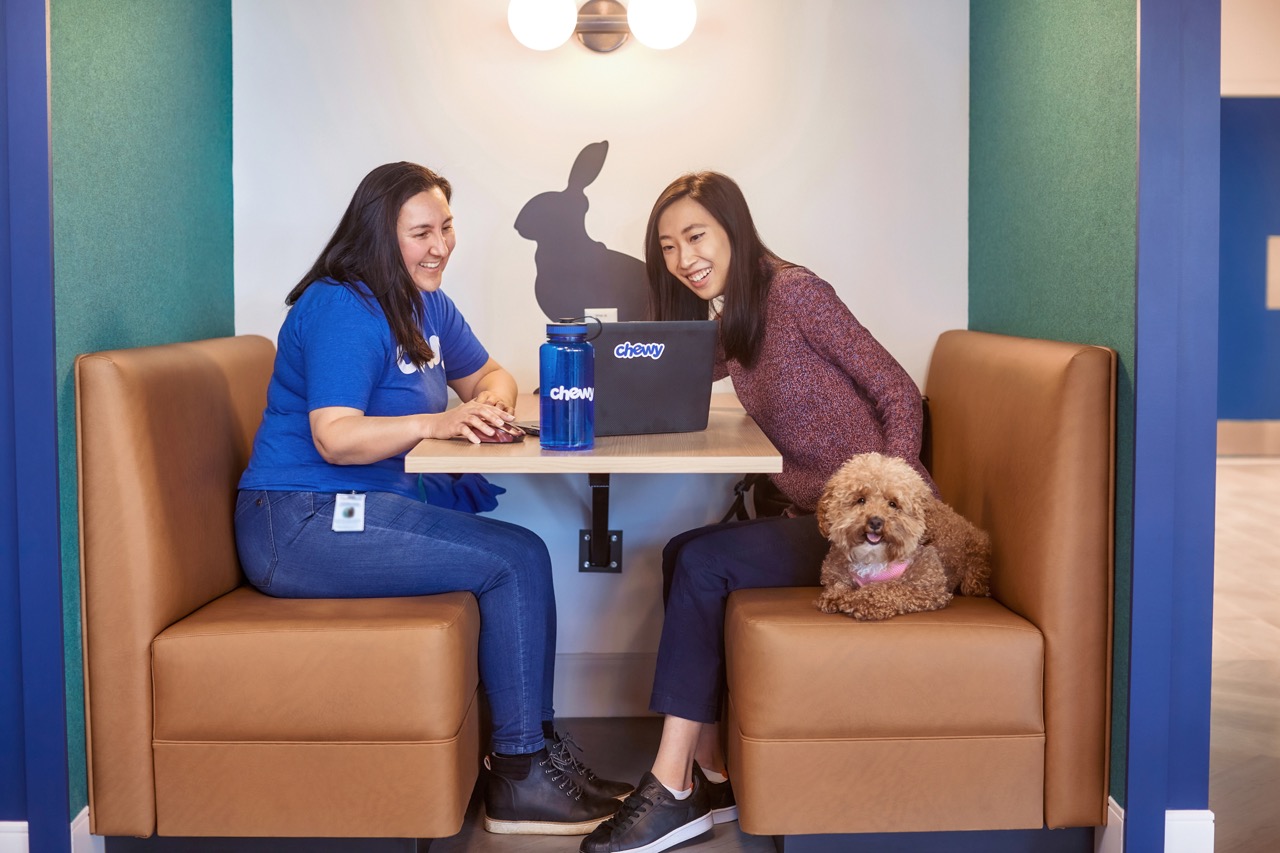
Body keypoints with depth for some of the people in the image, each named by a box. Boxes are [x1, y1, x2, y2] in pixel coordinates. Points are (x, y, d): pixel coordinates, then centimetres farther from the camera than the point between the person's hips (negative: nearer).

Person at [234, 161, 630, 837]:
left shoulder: (428, 305, 13)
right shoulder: (342, 309, -15)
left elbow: (489, 375, 21)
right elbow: (334, 438, -23)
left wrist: (491, 403, -3)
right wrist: (438, 422, -33)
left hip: (367, 507, 9)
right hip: (299, 525, -9)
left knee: (525, 551, -5)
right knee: (515, 561, -16)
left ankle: (535, 750, 2)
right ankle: (519, 779, -8)